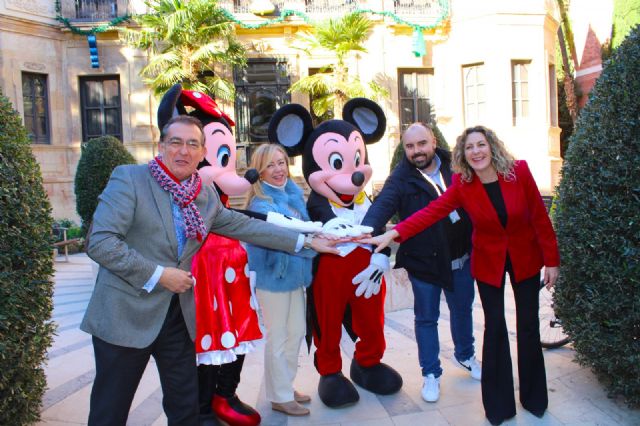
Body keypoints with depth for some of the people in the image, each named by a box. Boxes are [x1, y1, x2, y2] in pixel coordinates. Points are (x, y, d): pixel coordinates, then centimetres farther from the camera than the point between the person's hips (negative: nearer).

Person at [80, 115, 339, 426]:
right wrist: (158, 275, -18)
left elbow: (245, 226, 12)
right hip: (126, 315, -5)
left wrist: (306, 241, 11)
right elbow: (100, 242, -17)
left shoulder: (206, 196, 8)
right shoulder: (128, 178, -9)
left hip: (179, 315, 5)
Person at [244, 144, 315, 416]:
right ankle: (279, 397, 23)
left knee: (296, 332, 18)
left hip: (295, 273, 8)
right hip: (273, 276, -7)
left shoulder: (294, 192, 4)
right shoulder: (261, 203, -18)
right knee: (278, 338, 5)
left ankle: (286, 387, 36)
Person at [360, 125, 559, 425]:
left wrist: (551, 260, -6)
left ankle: (534, 399, 29)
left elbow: (540, 217, -10)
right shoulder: (462, 185, -15)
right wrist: (393, 234, -38)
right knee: (495, 328, 3)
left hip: (525, 258, 0)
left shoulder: (519, 171, -16)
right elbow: (431, 212, -25)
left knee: (528, 326, 8)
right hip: (488, 262, 0)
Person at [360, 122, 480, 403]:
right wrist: (367, 230, -48)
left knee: (462, 310, 22)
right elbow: (382, 204, -29)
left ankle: (465, 355, 48)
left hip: (461, 258, 4)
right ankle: (431, 374, 30)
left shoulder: (453, 167, -2)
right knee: (426, 319, 11)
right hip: (423, 263, -3)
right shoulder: (401, 178, -13)